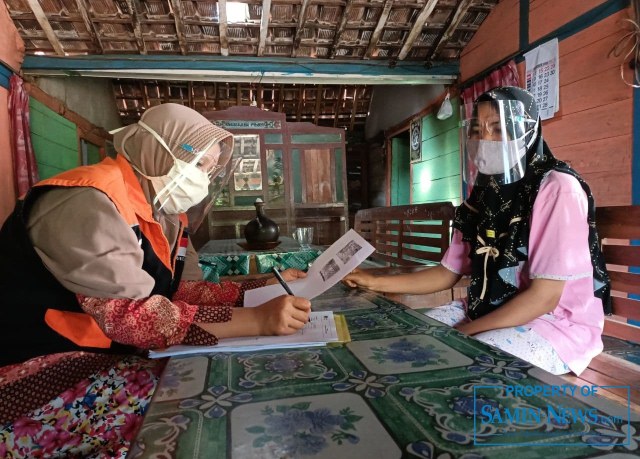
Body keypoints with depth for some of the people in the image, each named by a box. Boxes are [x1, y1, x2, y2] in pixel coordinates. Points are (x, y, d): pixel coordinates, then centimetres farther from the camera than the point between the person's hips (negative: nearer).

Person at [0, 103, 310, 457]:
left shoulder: (166, 212, 8)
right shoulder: (89, 201, -23)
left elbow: (184, 290, 6)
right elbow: (129, 315, -32)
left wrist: (266, 288, -3)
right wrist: (257, 320, -35)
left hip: (109, 356, 9)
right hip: (33, 371, -8)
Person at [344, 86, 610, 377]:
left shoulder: (557, 189, -18)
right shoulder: (481, 195, 4)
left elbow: (544, 296, -22)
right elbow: (448, 273, 5)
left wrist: (461, 332, -21)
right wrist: (376, 282, -3)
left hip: (556, 323, -6)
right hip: (486, 311, 7)